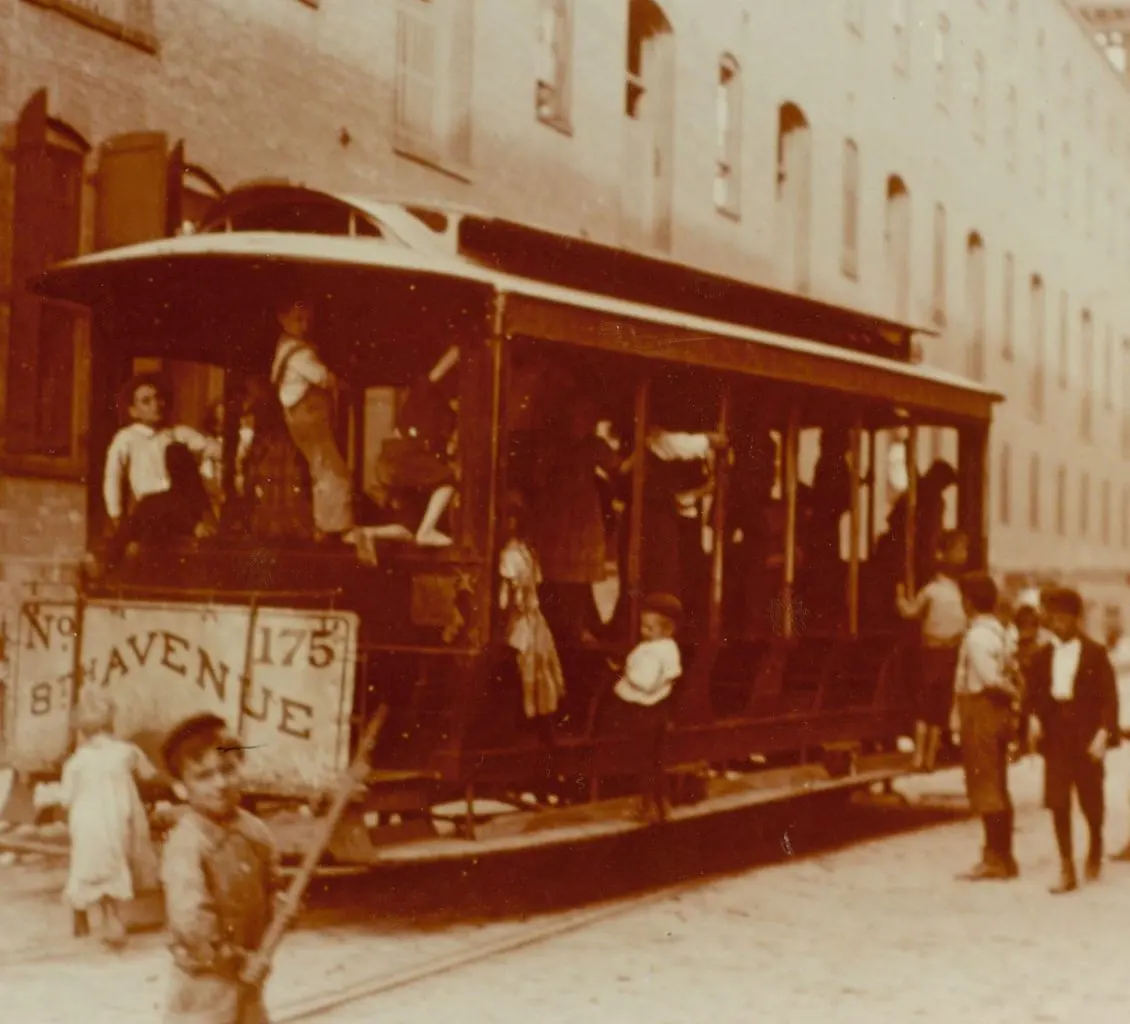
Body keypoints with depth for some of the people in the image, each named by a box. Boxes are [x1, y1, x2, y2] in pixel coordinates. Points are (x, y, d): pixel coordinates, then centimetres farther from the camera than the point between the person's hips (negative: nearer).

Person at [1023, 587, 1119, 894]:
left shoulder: (1095, 653, -1)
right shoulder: (1043, 656, 8)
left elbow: (1109, 696, -5)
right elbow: (1032, 693, 11)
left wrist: (1104, 732, -15)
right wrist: (1032, 717, -9)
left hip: (1087, 738, -2)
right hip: (1055, 737, 2)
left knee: (1091, 801, 8)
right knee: (1058, 802, -5)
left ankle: (1095, 849, 37)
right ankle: (1067, 869, 1)